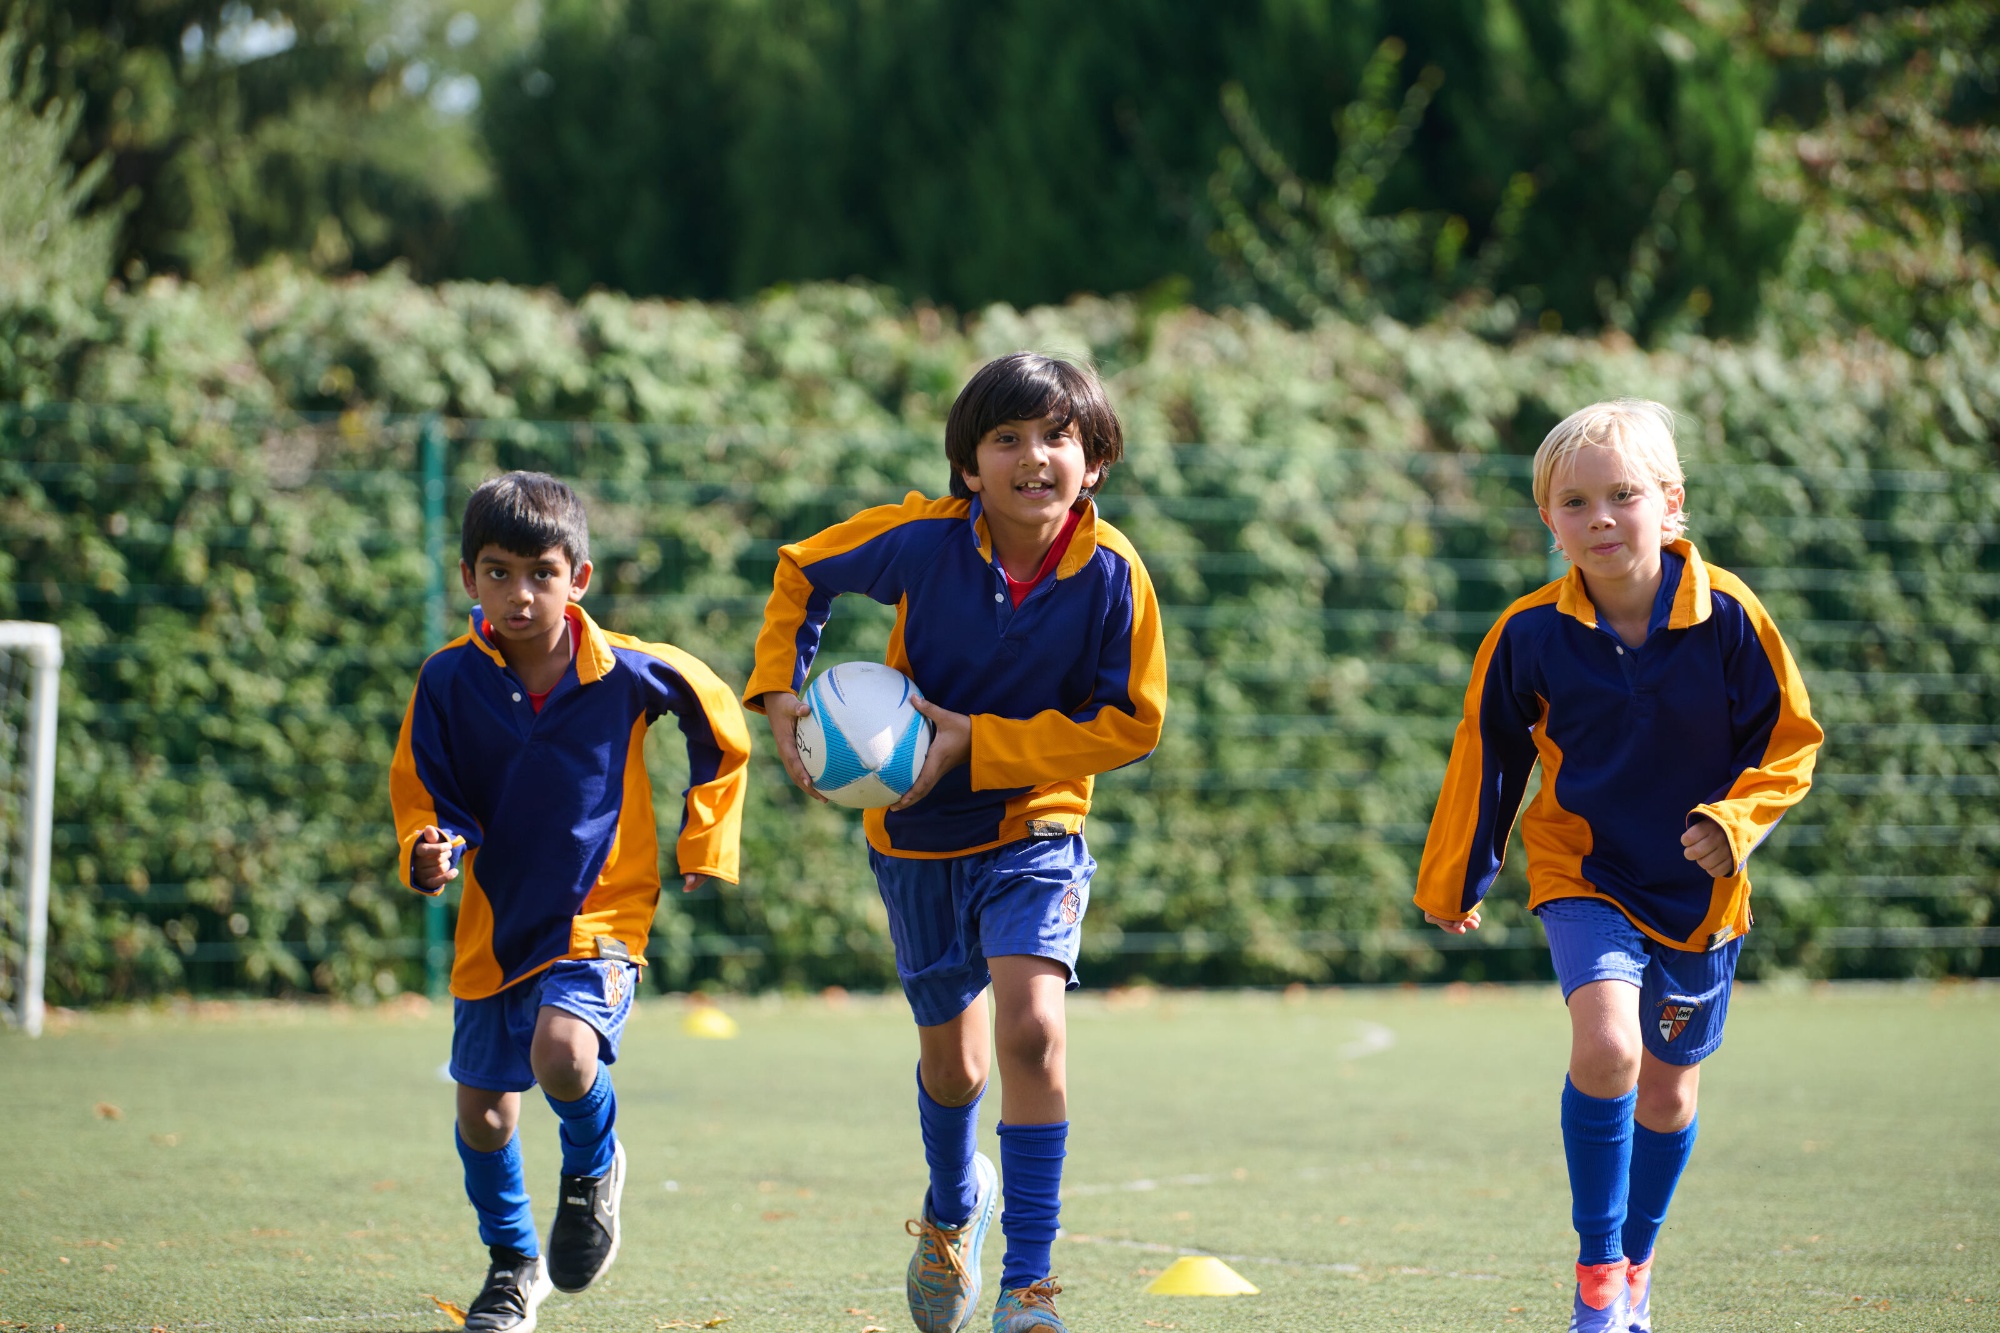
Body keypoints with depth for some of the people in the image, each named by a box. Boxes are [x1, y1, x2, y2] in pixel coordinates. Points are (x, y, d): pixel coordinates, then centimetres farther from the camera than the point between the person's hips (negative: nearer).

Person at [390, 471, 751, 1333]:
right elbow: (426, 797, -1)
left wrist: (703, 842, 10)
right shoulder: (451, 680, -10)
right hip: (496, 919, 3)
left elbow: (721, 730, 7)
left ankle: (593, 1167, 6)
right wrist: (432, 853, -23)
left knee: (564, 1052, -29)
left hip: (599, 914, -3)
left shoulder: (628, 674, -12)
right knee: (483, 1113, 8)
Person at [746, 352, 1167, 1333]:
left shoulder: (1110, 573, -18)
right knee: (951, 1059, 17)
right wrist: (778, 690, -12)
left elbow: (1131, 723, -15)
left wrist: (980, 741, -22)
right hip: (918, 837, 2)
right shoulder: (924, 539, -16)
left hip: (1035, 829, -2)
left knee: (1030, 1027, -24)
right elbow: (802, 573, 1)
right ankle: (953, 1206, 51)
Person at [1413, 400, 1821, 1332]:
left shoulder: (1726, 615, -15)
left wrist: (1733, 821, -23)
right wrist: (1453, 880, 9)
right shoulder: (1531, 634, -13)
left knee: (1668, 1089, 14)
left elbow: (1788, 744, -5)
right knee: (1605, 1045, -25)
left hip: (1699, 888, 1)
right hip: (1584, 877, -1)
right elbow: (1486, 758, 1)